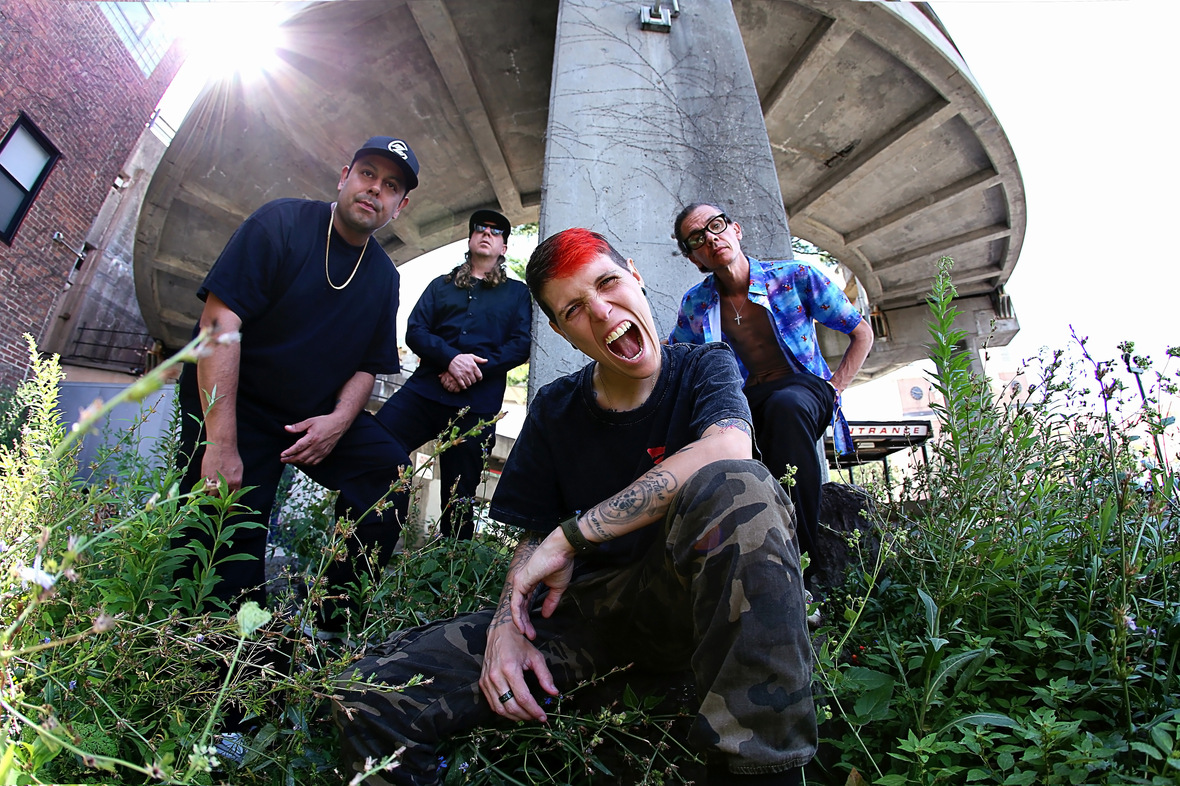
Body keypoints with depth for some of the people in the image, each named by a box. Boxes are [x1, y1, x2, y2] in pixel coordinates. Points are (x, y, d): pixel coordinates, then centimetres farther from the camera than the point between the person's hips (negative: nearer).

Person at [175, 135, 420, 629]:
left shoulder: (384, 275, 4)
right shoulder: (281, 223, -11)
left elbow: (367, 366, 7)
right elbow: (220, 321, -20)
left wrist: (339, 421, -15)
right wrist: (221, 444, -27)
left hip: (319, 413, 5)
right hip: (233, 405, -4)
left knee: (389, 470, -13)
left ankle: (337, 623, -1)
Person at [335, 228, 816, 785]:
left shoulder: (704, 368, -3)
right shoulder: (554, 409, 6)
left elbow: (726, 451, -27)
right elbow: (534, 535, 10)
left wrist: (571, 535, -24)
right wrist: (506, 625, -11)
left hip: (683, 600, -1)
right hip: (585, 606, 2)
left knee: (738, 486, -37)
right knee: (370, 696, -16)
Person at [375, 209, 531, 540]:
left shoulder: (518, 293, 16)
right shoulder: (441, 285, 21)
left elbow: (521, 345, 3)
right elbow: (415, 330, 8)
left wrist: (477, 369, -12)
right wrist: (450, 358, -13)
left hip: (477, 405, -1)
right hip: (424, 389, 2)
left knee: (459, 500, 2)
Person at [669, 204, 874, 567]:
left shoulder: (794, 276, 0)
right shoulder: (695, 304, 7)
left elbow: (861, 333, 8)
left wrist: (832, 391, -3)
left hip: (803, 384, -1)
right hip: (744, 399, 2)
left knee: (786, 405, -40)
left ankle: (801, 553, -34)